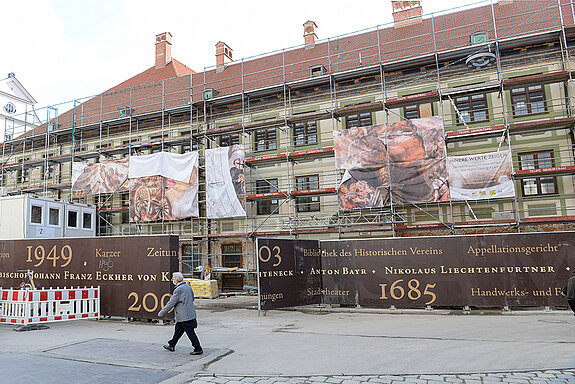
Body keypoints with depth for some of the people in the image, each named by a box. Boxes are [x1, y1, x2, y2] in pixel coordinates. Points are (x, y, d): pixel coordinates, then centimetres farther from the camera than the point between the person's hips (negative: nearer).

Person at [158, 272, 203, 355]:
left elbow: (171, 303, -14)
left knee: (190, 333, -3)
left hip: (185, 317, -9)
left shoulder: (178, 290, -17)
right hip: (190, 313, 9)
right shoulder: (188, 287, 9)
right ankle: (171, 345, 33)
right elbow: (192, 298, 21)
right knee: (178, 330, 20)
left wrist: (161, 313, -5)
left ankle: (198, 349, 2)